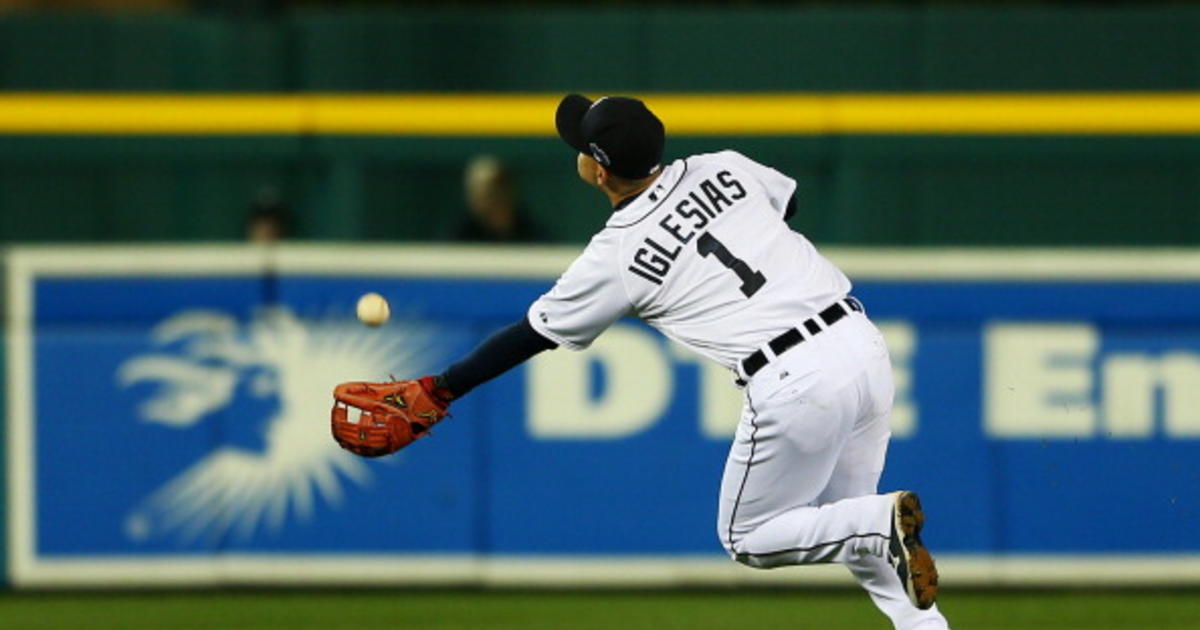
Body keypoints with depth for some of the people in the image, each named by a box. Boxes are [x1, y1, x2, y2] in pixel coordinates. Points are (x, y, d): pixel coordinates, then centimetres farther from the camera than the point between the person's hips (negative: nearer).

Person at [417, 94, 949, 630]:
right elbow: (789, 199, 30)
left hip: (794, 381, -6)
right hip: (862, 342, 6)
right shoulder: (722, 168, 8)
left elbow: (529, 337, 6)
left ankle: (887, 522, -8)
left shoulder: (615, 257, -3)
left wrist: (439, 390, 16)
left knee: (747, 539, 13)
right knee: (848, 522, 24)